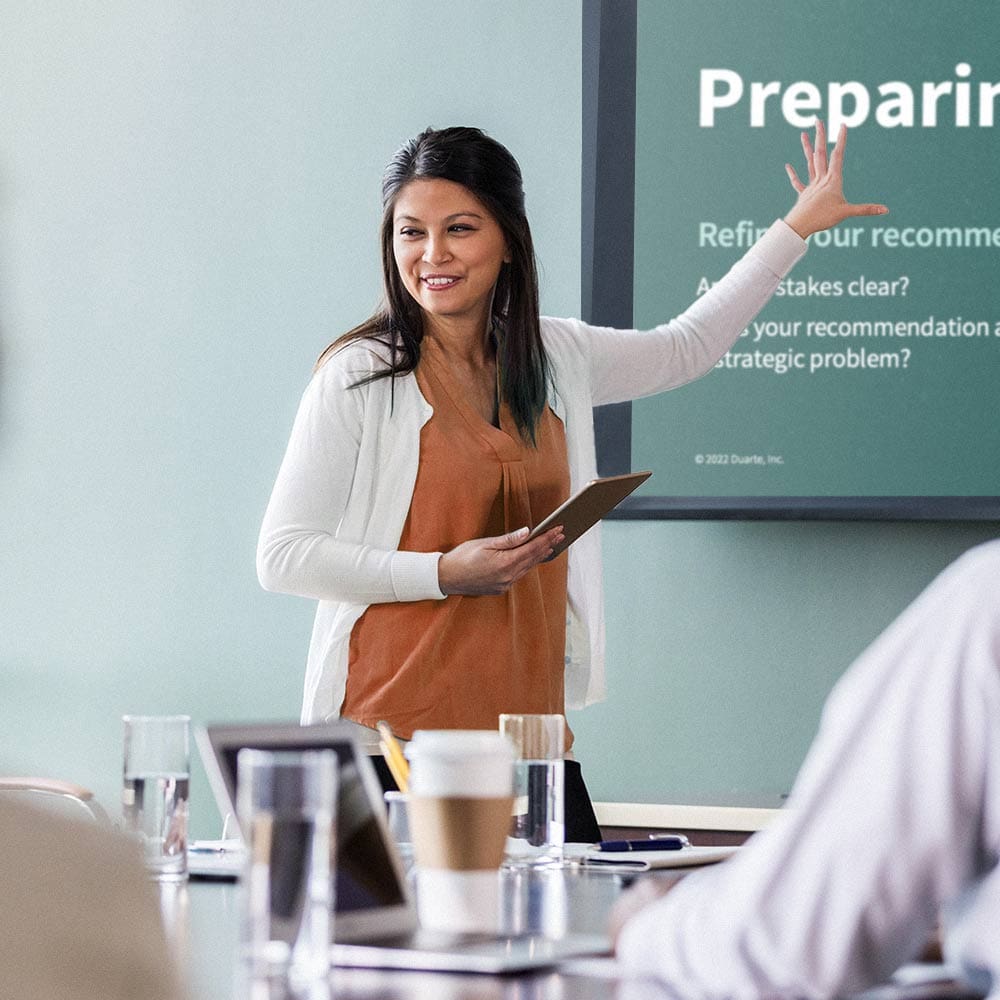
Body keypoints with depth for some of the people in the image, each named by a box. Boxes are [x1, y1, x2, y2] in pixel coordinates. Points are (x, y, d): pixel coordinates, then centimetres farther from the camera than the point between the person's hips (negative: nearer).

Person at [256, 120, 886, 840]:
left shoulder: (557, 359, 11)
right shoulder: (360, 376, -5)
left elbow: (686, 348, 30)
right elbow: (283, 555, -7)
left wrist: (798, 226, 33)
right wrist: (445, 574, -14)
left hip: (532, 725, 5)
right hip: (398, 727, -5)